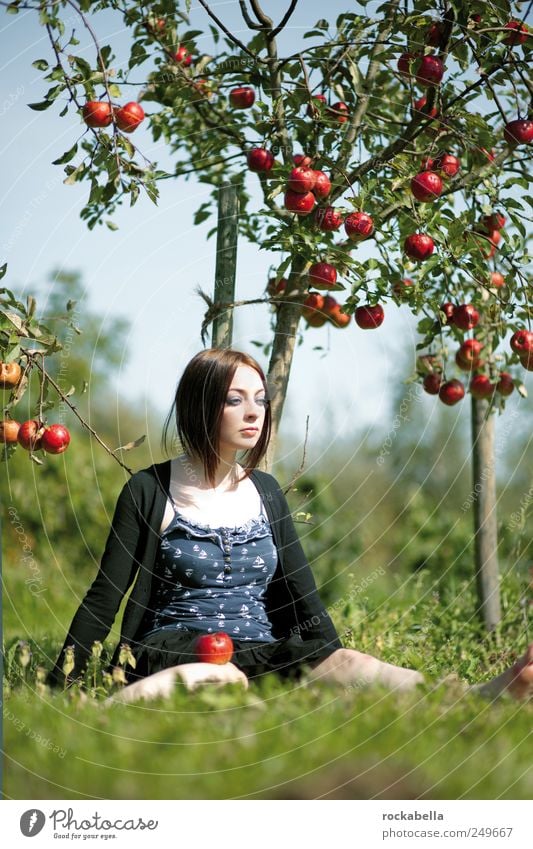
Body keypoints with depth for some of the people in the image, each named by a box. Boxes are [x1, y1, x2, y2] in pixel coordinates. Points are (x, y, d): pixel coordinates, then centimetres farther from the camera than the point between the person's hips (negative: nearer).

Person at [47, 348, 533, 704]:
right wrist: (60, 689, -4)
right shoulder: (149, 490, 2)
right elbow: (104, 600, 2)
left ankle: (492, 694, -54)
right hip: (173, 655, -3)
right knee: (222, 678, -42)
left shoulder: (266, 492, 17)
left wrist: (338, 670, 6)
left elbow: (302, 595, 16)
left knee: (343, 663, -31)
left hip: (263, 655, 3)